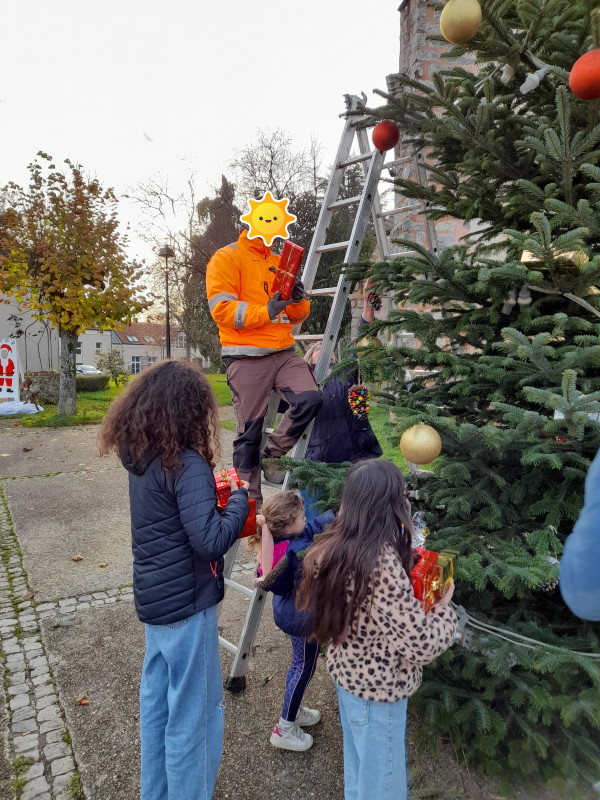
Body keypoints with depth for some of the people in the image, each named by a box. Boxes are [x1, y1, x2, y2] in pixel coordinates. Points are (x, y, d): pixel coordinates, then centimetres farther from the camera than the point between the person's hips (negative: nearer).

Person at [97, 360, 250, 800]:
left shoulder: (140, 455, 0)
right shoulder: (187, 464, -25)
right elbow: (211, 540, -30)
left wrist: (215, 493, 0)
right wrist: (240, 498, -15)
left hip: (155, 598, 9)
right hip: (187, 604, -9)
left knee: (157, 700, 24)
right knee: (196, 714, 9)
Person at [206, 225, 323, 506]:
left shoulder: (279, 262, 21)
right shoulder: (227, 258, 1)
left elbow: (297, 317, 22)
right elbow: (221, 309, -11)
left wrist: (298, 300, -2)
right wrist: (266, 312, -22)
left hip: (284, 353, 6)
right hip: (247, 357, -6)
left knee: (310, 399, -16)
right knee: (249, 432, -2)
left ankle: (272, 455, 8)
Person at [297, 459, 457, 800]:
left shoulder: (336, 549, -8)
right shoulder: (383, 563, -32)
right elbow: (421, 645, -25)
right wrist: (444, 608, -7)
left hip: (347, 673, 7)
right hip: (378, 689, -7)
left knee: (359, 772, 28)